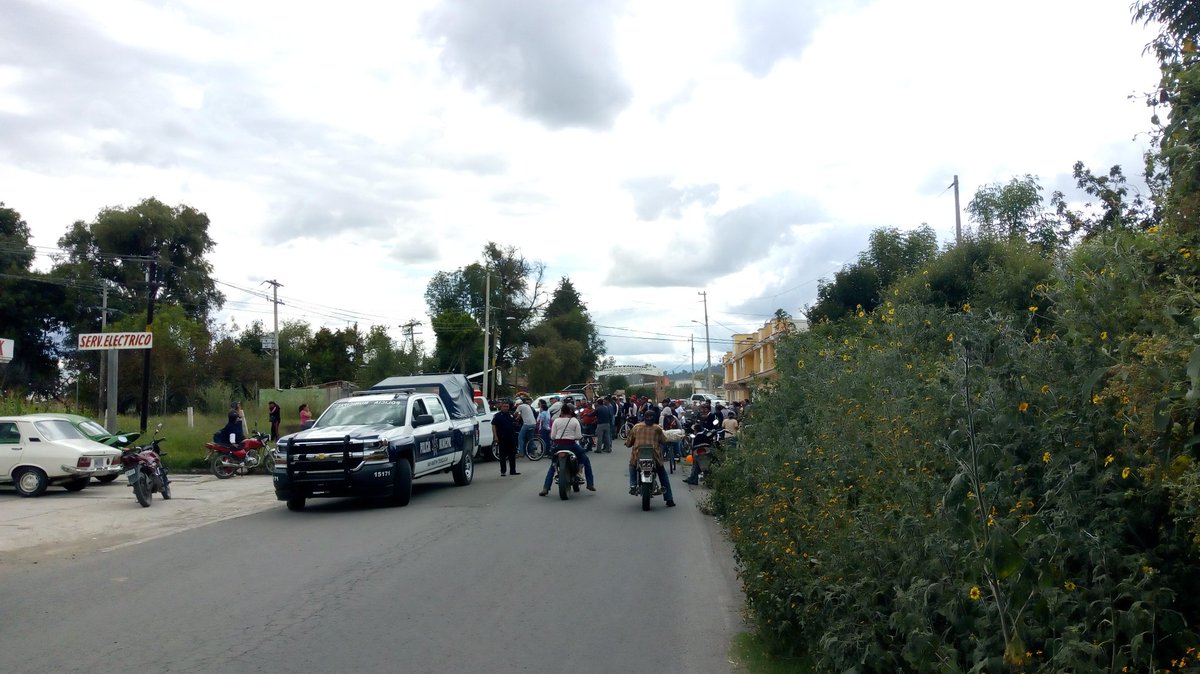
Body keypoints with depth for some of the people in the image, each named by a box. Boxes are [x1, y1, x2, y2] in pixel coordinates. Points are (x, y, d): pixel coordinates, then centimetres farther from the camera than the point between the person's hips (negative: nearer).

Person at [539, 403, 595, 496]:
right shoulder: (575, 421, -3)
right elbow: (578, 436, -7)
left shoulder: (556, 421, 1)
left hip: (558, 446, 2)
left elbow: (552, 436, -1)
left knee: (552, 467, 19)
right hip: (571, 445, -2)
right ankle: (590, 484, 15)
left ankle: (545, 488, 7)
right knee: (586, 461, 19)